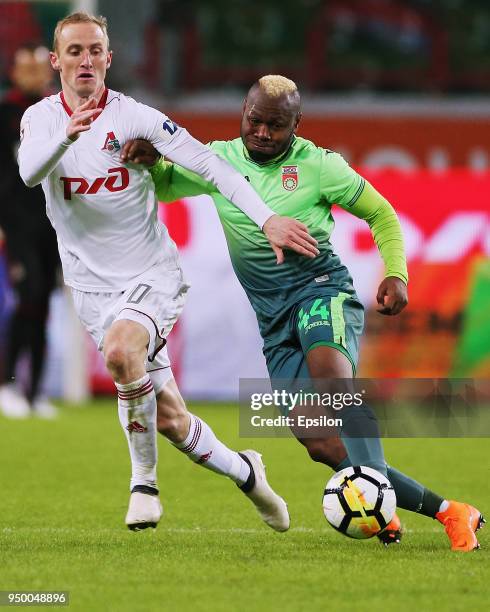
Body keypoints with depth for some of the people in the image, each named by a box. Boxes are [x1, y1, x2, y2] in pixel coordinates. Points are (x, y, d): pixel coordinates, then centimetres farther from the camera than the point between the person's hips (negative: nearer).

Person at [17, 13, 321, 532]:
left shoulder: (134, 117, -6)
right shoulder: (40, 119, 0)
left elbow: (209, 165, -11)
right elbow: (29, 173, -21)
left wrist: (267, 219, -24)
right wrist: (66, 136, -42)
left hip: (152, 275, -3)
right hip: (93, 288, 3)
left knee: (121, 349, -35)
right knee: (170, 420, 1)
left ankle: (144, 481, -17)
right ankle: (244, 474, 29)